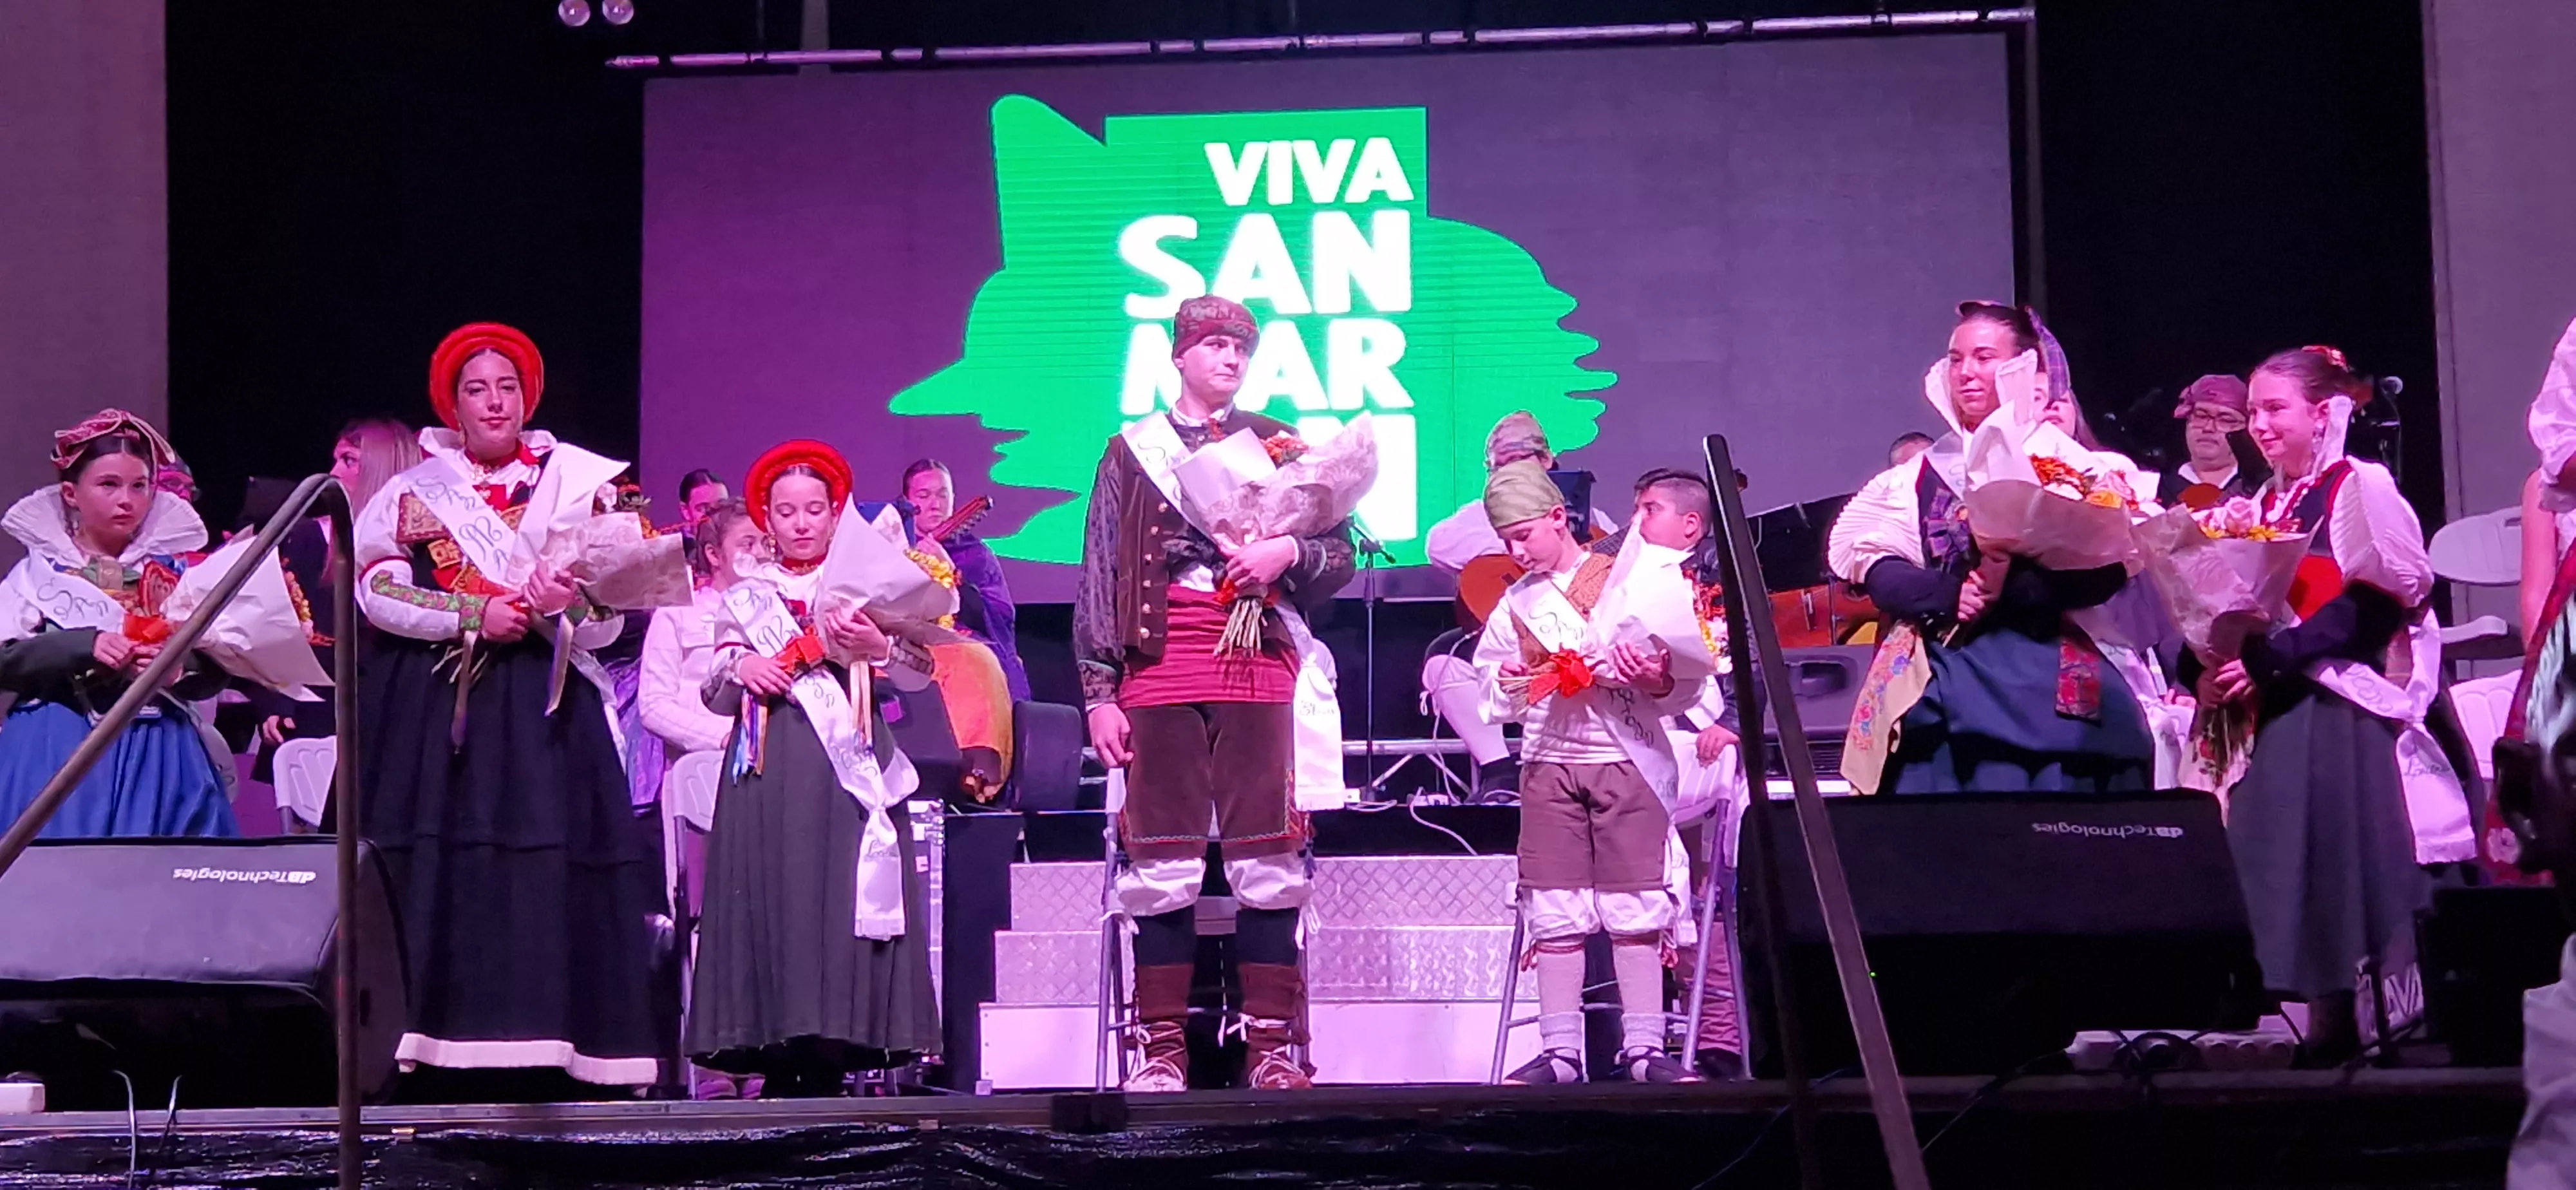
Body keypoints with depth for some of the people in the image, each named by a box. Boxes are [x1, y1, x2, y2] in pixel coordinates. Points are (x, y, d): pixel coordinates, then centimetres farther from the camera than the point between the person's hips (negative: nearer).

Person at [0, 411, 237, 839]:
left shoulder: (176, 572, 7)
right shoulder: (39, 571, 5)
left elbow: (215, 671, 5)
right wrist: (85, 647, -17)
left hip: (158, 756, 1)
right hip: (57, 755, -1)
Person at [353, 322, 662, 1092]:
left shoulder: (576, 487, 14)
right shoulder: (413, 493, 13)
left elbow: (608, 624, 9)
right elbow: (375, 587, -3)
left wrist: (560, 608, -12)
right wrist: (472, 615, -12)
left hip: (540, 716, 0)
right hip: (432, 712, 0)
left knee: (545, 875, -10)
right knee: (444, 876, -8)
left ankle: (535, 1055, -11)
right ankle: (448, 1054, -9)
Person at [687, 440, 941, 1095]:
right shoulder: (745, 597, 18)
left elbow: (921, 675, 6)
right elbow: (715, 698, 16)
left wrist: (878, 647, -12)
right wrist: (737, 670, -5)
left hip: (848, 766, -1)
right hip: (768, 769, 1)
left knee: (841, 894, -9)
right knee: (769, 899, -7)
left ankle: (830, 1066, -8)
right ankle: (779, 1073, -4)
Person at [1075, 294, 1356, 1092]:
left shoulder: (1277, 444, 14)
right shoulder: (1130, 453, 13)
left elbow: (1341, 552, 13)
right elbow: (1099, 579, 9)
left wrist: (1289, 553, -9)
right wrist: (1099, 694, 1)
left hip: (1257, 668, 0)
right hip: (1160, 671, 0)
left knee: (1267, 860, -3)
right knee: (1161, 863, -2)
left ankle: (1274, 1046, 1)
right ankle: (1162, 1047, 2)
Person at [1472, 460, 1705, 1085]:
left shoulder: (1633, 580, 0)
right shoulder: (1515, 605, 13)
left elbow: (1686, 687, 0)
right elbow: (1492, 698, 20)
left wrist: (1659, 682, -21)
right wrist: (1508, 684, -2)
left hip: (1626, 759, -4)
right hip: (1549, 763, 4)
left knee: (1634, 905, -3)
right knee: (1554, 910, 2)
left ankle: (1644, 1047, 0)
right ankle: (1560, 1050, 5)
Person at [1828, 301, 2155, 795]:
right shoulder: (1924, 473, 13)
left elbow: (2107, 570, -8)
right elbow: (1877, 572, 4)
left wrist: (2012, 588, -19)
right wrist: (1947, 594, -14)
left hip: (2046, 685, -3)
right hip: (1940, 687, 3)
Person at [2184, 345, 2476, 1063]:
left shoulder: (2360, 487, -4)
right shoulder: (2263, 506, 18)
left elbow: (2375, 599, -15)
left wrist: (2272, 658, -21)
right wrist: (2210, 668, -1)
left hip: (2348, 705, -7)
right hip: (2279, 708, 7)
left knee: (2353, 841, -11)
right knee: (2289, 851, 1)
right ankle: (2326, 1017, 3)